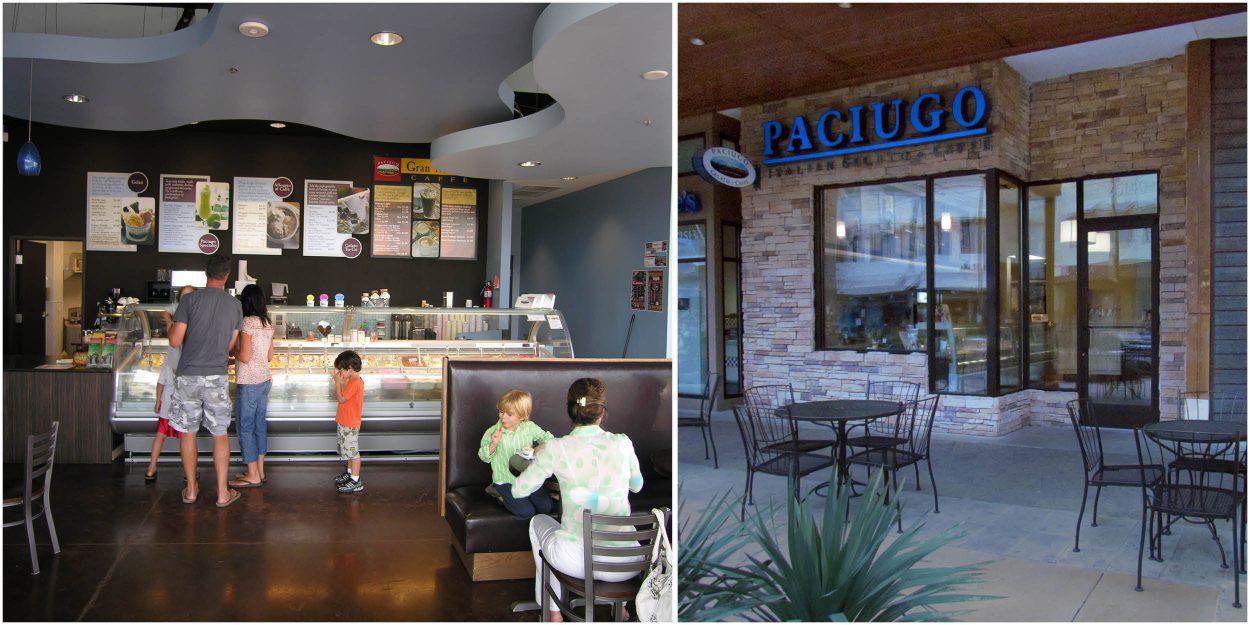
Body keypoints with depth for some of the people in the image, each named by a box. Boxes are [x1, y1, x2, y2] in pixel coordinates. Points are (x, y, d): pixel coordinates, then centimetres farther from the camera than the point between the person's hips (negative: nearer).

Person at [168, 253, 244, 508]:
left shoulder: (190, 300, -7)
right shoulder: (235, 305, 1)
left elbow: (175, 341, -7)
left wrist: (170, 325, 13)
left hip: (188, 375, -1)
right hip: (217, 377, 1)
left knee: (188, 432, 13)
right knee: (220, 435, 8)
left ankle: (191, 489, 22)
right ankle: (223, 493, 11)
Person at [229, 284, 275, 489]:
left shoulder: (248, 322, -15)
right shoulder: (268, 324, 8)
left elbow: (245, 356, -18)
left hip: (249, 383, -8)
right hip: (264, 380, 8)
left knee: (246, 427, 1)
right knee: (260, 424, 13)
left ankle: (253, 476, 6)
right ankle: (259, 471, 21)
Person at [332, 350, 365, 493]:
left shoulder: (355, 383, -23)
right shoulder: (351, 380, 9)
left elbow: (341, 399, -22)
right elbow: (343, 395, 13)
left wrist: (337, 382, -17)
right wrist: (340, 381, 5)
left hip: (350, 424, -10)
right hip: (344, 422, 10)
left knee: (352, 451, -4)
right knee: (347, 449, 22)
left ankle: (356, 482, 1)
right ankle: (350, 473, 36)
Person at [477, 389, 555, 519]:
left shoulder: (530, 427, -2)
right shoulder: (493, 432, -9)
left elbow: (548, 438, 9)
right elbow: (484, 457, -7)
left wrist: (541, 447, -12)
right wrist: (493, 444, -25)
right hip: (506, 481, -3)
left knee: (546, 506, -7)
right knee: (526, 512, -18)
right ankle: (504, 496, 8)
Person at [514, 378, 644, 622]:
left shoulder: (557, 449, -9)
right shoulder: (623, 443, -2)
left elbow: (518, 490, 4)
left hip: (576, 562, -2)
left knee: (538, 521, 31)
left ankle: (553, 611, 39)